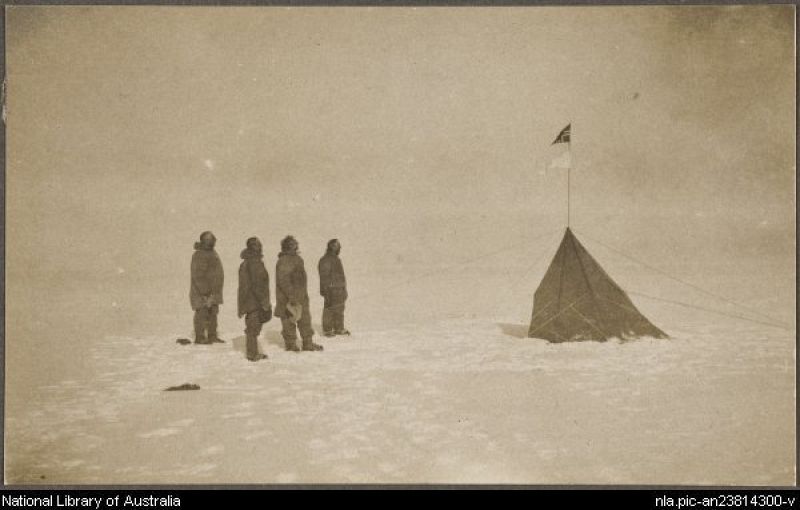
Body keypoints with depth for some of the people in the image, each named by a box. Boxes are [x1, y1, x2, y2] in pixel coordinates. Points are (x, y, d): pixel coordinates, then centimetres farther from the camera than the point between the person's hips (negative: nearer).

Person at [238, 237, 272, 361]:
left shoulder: (245, 263, 12)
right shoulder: (254, 263, -20)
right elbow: (256, 286, -24)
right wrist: (264, 302, -19)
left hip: (249, 301, 10)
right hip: (254, 302, -10)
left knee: (253, 328, 19)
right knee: (253, 328, -1)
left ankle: (253, 353, 27)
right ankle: (252, 354, 6)